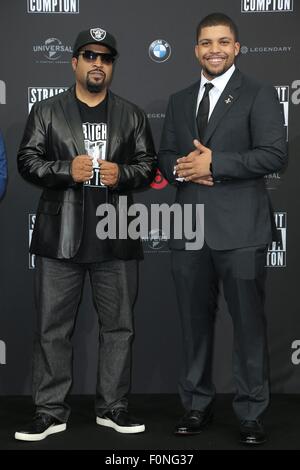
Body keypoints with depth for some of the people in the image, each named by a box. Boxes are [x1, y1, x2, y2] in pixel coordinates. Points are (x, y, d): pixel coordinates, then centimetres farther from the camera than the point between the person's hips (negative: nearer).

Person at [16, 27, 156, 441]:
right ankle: (51, 411, 12)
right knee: (53, 327, 2)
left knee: (118, 325, 7)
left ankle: (113, 407, 19)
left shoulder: (132, 115, 12)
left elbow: (149, 165, 10)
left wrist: (122, 174, -10)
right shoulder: (46, 111, 8)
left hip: (116, 236, 2)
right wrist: (66, 170, -14)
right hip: (60, 236, -1)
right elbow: (27, 160, 2)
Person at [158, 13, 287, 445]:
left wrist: (215, 163, -15)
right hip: (189, 227, 5)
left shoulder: (259, 95, 1)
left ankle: (251, 413, 14)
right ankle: (197, 405, 25)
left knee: (249, 323, 1)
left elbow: (275, 154, -10)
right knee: (195, 322, 11)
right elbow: (165, 156, 16)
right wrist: (183, 169, -7)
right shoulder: (179, 101, 17)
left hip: (239, 228, -4)